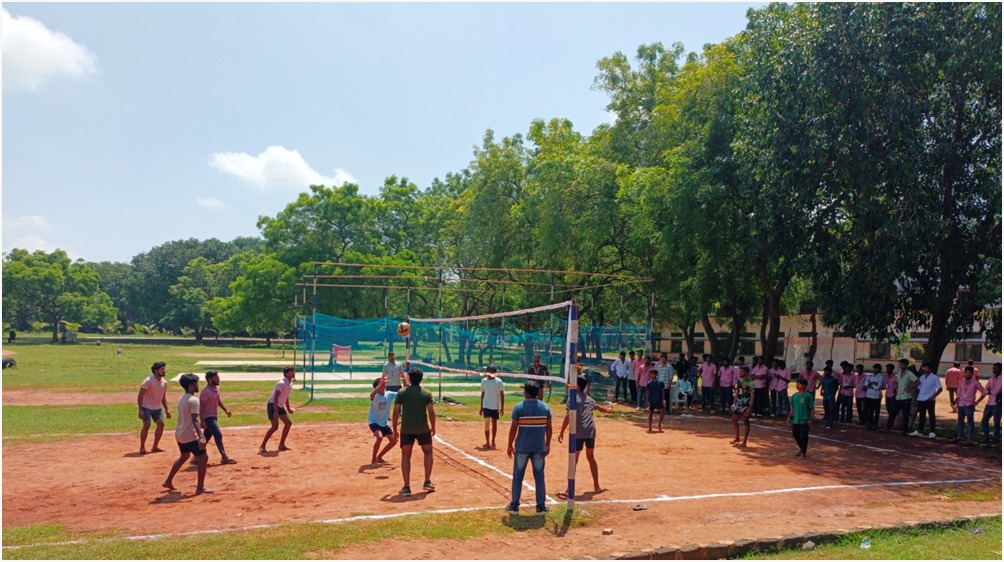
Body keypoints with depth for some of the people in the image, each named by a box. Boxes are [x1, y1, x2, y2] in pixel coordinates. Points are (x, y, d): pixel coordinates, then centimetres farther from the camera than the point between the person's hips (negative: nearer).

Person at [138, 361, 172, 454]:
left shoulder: (164, 383, 1)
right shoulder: (148, 381, -20)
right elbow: (140, 396, -18)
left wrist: (166, 409, 11)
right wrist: (140, 410, -23)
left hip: (157, 408, 6)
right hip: (146, 407, -6)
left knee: (161, 424, -2)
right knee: (147, 425, -15)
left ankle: (155, 447, 11)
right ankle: (142, 447, 0)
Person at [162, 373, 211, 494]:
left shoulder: (182, 399, 13)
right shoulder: (193, 400, -16)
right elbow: (194, 420, -26)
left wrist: (199, 425, 31)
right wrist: (201, 437, -33)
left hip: (179, 433, 10)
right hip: (189, 435, -10)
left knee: (184, 456, 29)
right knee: (203, 457, -2)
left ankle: (168, 481, 34)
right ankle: (200, 487, -3)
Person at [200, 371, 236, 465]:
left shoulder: (217, 388, 6)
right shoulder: (206, 392, -21)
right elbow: (201, 406, -20)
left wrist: (225, 410, 14)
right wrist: (202, 421, -22)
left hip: (214, 416, 9)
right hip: (208, 417, -9)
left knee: (206, 437, 14)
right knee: (218, 435, -11)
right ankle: (224, 458, -8)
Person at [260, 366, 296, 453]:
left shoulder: (290, 384, 8)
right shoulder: (282, 383, -21)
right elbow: (275, 397, -25)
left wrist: (288, 409, 25)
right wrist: (276, 412, -30)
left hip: (280, 406, 9)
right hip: (273, 405, -9)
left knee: (288, 423, 6)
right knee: (275, 426, -12)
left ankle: (281, 445, 13)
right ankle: (262, 446, -3)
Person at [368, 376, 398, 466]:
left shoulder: (389, 394, -8)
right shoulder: (375, 396, -25)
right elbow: (372, 395, -51)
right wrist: (381, 384, -65)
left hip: (384, 422, 7)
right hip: (373, 421, -6)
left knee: (393, 440, 4)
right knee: (379, 437, -30)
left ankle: (379, 457, 23)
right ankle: (373, 460, -12)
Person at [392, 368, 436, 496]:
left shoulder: (402, 393, -1)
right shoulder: (427, 393, -2)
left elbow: (396, 413, -3)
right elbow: (431, 413, -5)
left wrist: (395, 430, 6)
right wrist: (433, 428, 9)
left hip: (406, 429, 0)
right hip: (423, 429, 0)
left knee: (405, 456, 8)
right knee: (428, 452, 19)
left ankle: (407, 487, 3)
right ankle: (427, 482, 13)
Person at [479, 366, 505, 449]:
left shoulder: (498, 381, -7)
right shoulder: (484, 381, 1)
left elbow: (502, 394, -4)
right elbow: (482, 394, 9)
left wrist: (502, 407, -8)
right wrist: (481, 407, 10)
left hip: (496, 406, -1)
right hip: (486, 405, 1)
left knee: (494, 423, 9)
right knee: (487, 422, -11)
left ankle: (492, 441, 22)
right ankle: (487, 442, -6)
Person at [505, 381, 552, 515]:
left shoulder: (519, 407, -8)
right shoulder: (545, 407, 0)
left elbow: (513, 428, -8)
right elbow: (548, 428, 3)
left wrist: (510, 445, 2)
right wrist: (547, 444, 14)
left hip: (522, 447, -2)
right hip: (539, 448, 2)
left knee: (517, 477, 10)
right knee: (539, 477, 10)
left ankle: (514, 506, 13)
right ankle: (541, 506, 13)